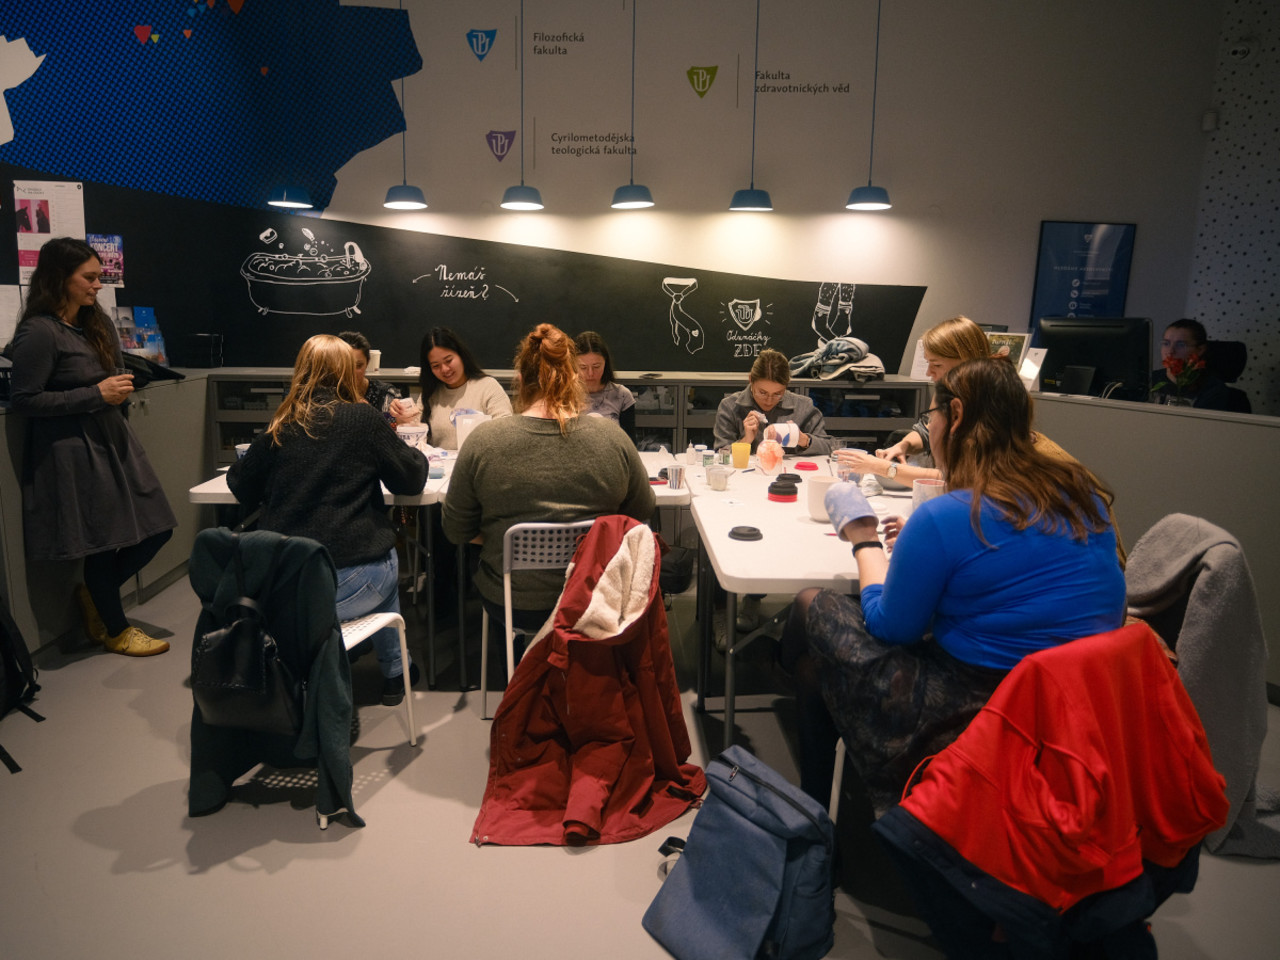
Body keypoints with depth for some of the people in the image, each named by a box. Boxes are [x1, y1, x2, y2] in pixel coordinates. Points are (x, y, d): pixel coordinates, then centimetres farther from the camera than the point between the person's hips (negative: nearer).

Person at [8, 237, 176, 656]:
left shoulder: (96, 322, 11)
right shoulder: (38, 332, -14)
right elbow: (25, 399, -16)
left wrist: (121, 388, 3)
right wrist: (97, 394, -17)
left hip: (113, 440, 8)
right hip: (73, 450, -8)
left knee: (157, 529, 8)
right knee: (103, 542, 3)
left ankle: (95, 593, 31)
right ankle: (115, 630, 24)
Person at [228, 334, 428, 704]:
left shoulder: (280, 427, 3)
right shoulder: (363, 420, -7)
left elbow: (241, 487, 15)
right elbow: (412, 479, 2)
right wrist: (413, 453, 23)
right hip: (345, 582, -3)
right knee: (387, 564, 30)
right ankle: (394, 672, 38)